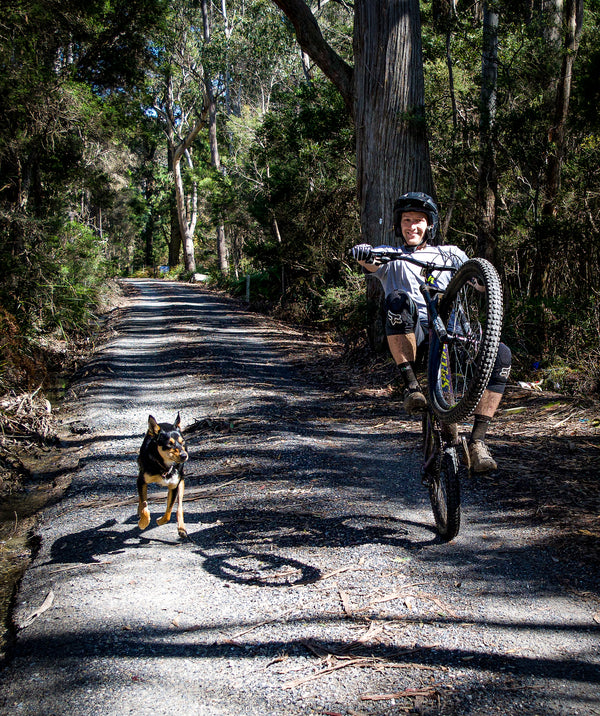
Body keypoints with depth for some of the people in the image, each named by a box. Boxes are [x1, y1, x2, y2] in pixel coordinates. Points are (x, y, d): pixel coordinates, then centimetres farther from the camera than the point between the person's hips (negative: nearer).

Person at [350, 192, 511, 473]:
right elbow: (372, 264, -3)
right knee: (399, 299, -35)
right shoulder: (391, 257, 21)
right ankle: (411, 385, -26)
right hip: (410, 334, -2)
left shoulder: (449, 254, 25)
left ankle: (477, 441, -17)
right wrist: (364, 254, -27)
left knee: (501, 354, -23)